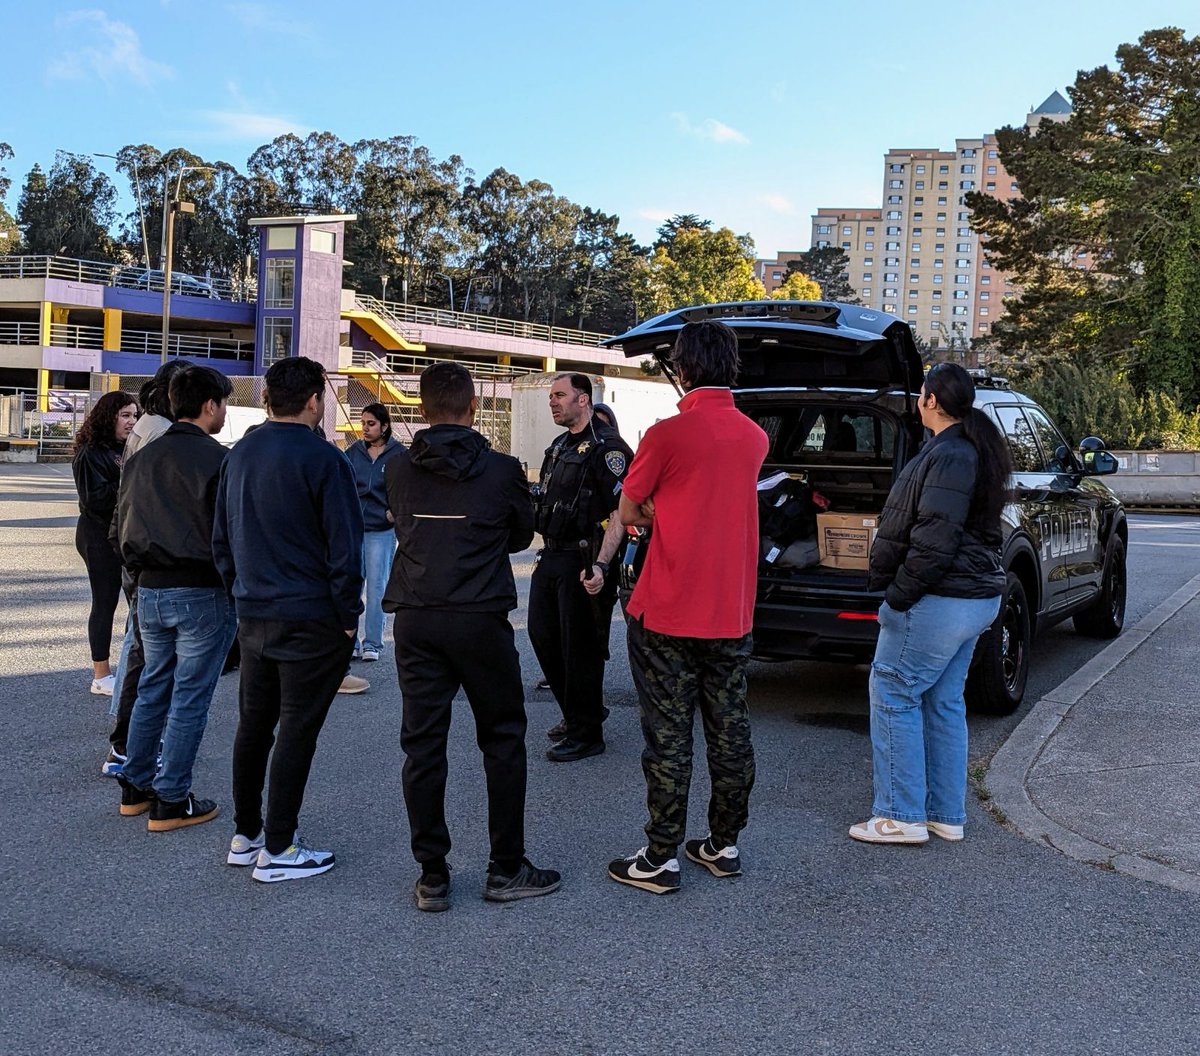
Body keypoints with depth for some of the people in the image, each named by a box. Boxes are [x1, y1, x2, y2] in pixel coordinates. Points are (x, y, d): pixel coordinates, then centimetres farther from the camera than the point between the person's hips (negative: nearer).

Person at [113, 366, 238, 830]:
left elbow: (123, 526, 15)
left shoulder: (141, 459, 9)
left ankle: (135, 787, 26)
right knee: (190, 699, 2)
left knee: (152, 690, 18)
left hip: (150, 590, 7)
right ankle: (171, 801, 7)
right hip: (202, 595, -7)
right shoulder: (217, 459, -14)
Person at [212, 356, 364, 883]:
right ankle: (277, 849, 6)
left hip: (254, 616, 7)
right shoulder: (322, 459, -14)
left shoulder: (239, 454, 8)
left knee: (253, 723, 15)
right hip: (312, 620, -7)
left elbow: (220, 536, 14)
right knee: (296, 731, 1)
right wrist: (348, 615, -7)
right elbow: (344, 544, -15)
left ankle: (245, 834, 25)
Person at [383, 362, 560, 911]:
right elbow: (522, 534, 9)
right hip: (481, 619, -2)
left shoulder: (399, 470, 0)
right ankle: (506, 870, 15)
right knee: (502, 741, 11)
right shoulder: (501, 469, -6)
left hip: (415, 619, 3)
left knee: (423, 745, 7)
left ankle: (432, 878, 12)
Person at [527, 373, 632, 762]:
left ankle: (586, 734, 7)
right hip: (552, 557, 9)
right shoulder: (559, 447, 18)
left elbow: (622, 511, -19)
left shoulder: (605, 448, -12)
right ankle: (575, 712, 29)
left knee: (581, 646, -3)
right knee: (542, 634, 13)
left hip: (581, 562, -9)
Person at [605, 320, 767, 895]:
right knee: (730, 733, 13)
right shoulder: (755, 437, 4)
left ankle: (661, 859, 9)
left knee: (668, 738, 2)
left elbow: (630, 512, -1)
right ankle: (724, 846, 23)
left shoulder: (668, 434, -13)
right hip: (731, 615, 5)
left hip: (666, 615, -5)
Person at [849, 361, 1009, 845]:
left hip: (940, 601, -10)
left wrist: (898, 595, -16)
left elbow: (935, 540, -24)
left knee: (893, 695, -2)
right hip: (976, 596, 10)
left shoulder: (949, 456, -19)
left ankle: (902, 816, 3)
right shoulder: (976, 450, 14)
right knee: (943, 701, 15)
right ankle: (947, 815, 22)